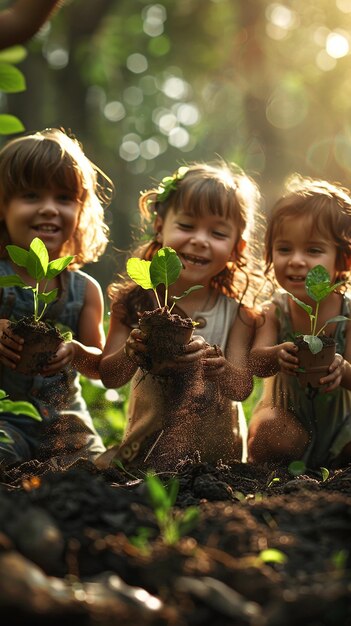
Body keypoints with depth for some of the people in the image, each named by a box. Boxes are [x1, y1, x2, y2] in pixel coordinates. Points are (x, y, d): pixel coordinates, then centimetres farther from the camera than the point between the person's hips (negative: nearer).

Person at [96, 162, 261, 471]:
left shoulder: (237, 314, -3)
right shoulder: (136, 301, -1)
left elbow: (243, 388, -11)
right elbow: (109, 377, -4)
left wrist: (214, 363, -31)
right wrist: (132, 353, -25)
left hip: (215, 446, 0)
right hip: (146, 442, 1)